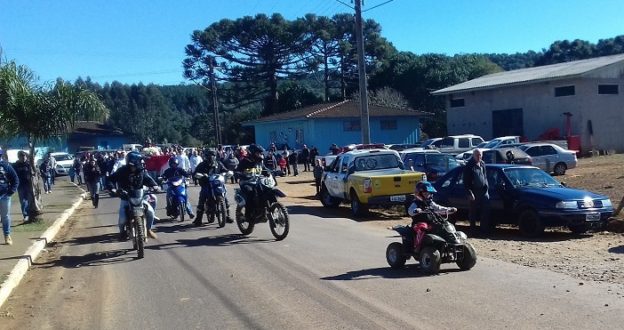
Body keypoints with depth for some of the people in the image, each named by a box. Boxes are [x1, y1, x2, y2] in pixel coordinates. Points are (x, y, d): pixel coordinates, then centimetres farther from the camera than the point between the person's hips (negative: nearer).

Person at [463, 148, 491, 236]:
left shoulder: (482, 164, 12)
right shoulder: (469, 166, -8)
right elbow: (466, 182, -10)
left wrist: (486, 187, 12)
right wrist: (470, 193, -16)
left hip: (483, 191, 6)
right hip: (474, 192, -6)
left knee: (485, 212, 3)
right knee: (473, 212, 2)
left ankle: (484, 229, 11)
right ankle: (473, 230, 10)